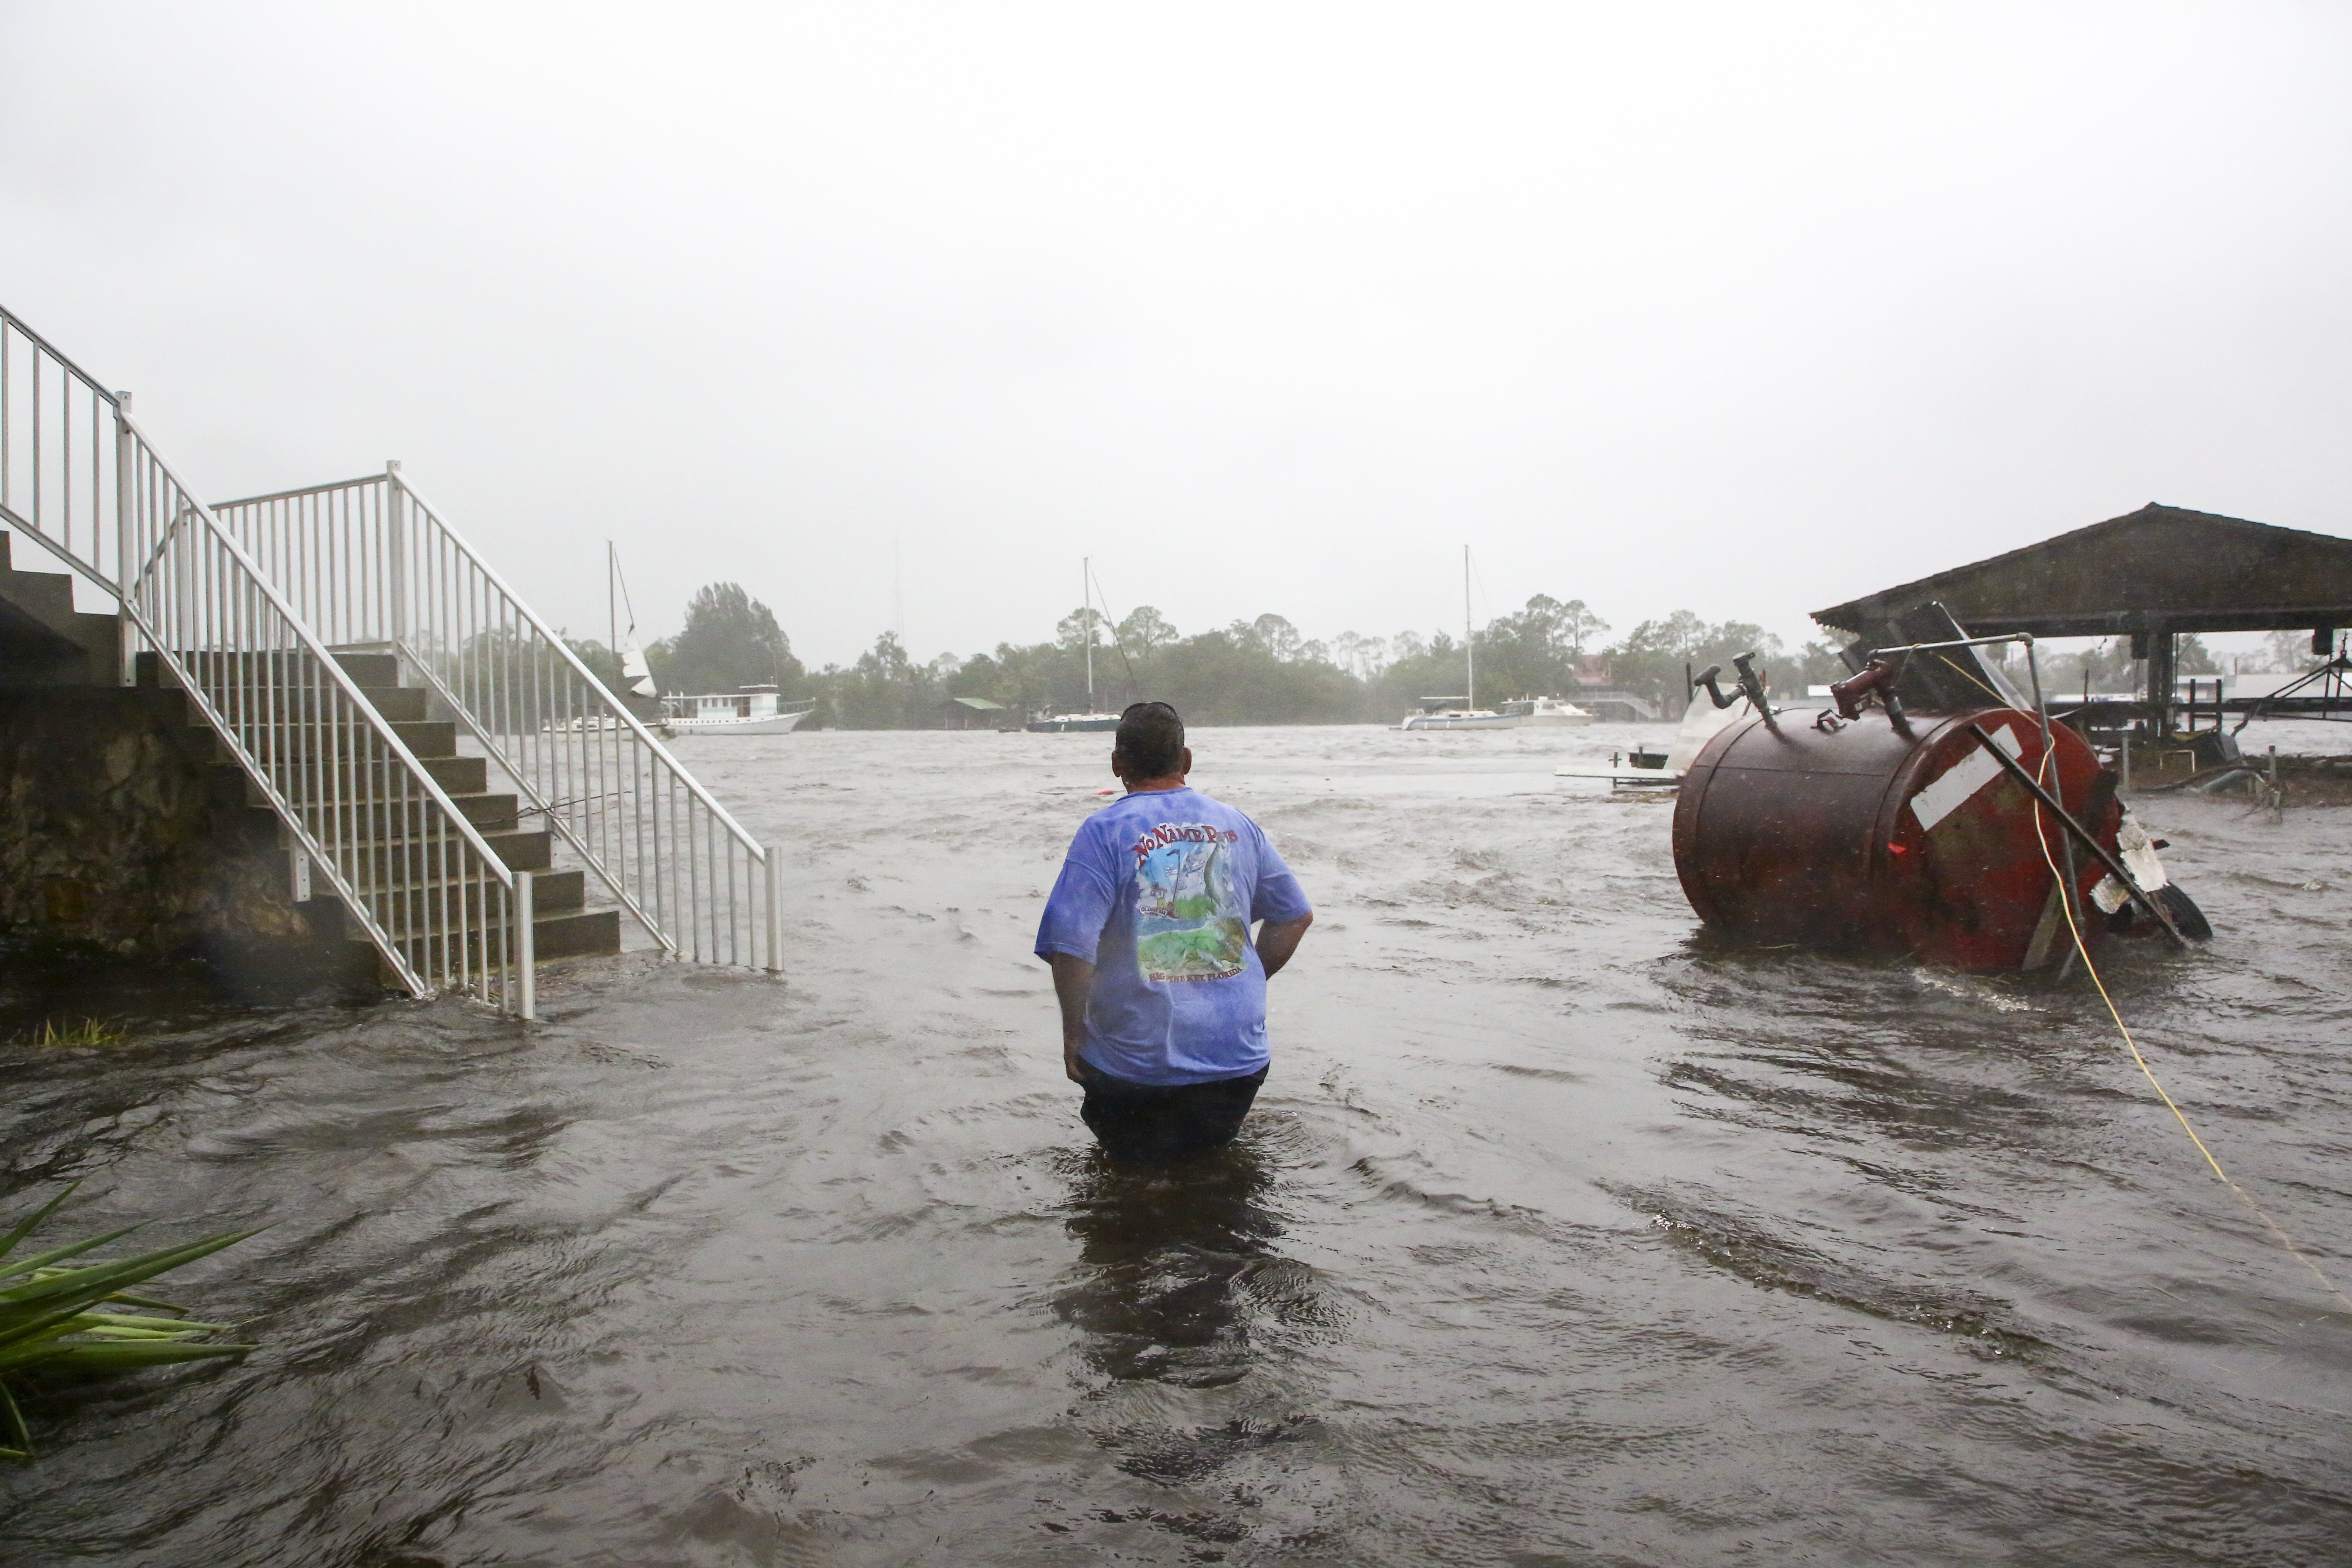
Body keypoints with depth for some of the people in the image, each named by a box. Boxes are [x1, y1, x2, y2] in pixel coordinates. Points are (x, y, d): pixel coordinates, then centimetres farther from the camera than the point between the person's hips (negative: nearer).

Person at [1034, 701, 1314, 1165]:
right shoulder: (1237, 826, 4)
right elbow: (1296, 917, 13)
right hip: (1238, 1055, 3)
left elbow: (1071, 948, -19)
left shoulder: (1103, 832, -11)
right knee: (1213, 1144, 29)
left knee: (1136, 1159, 23)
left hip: (1139, 1063, -3)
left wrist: (1073, 1032, -4)